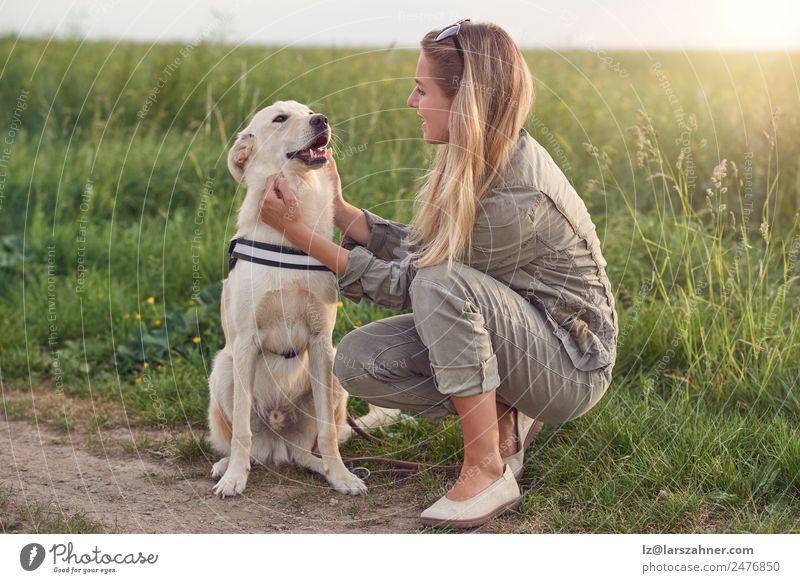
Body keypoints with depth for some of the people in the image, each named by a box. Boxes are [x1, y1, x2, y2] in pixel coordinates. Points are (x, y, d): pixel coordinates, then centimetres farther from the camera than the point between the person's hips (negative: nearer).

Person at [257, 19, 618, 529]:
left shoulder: (518, 196, -29)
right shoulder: (477, 162, -3)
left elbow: (413, 280, -22)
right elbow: (416, 248, 5)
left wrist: (300, 233, -21)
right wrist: (338, 206, -2)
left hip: (573, 363, -8)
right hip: (509, 332, 8)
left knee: (443, 284, -35)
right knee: (357, 359, -10)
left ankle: (487, 474, -22)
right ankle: (503, 417, 7)